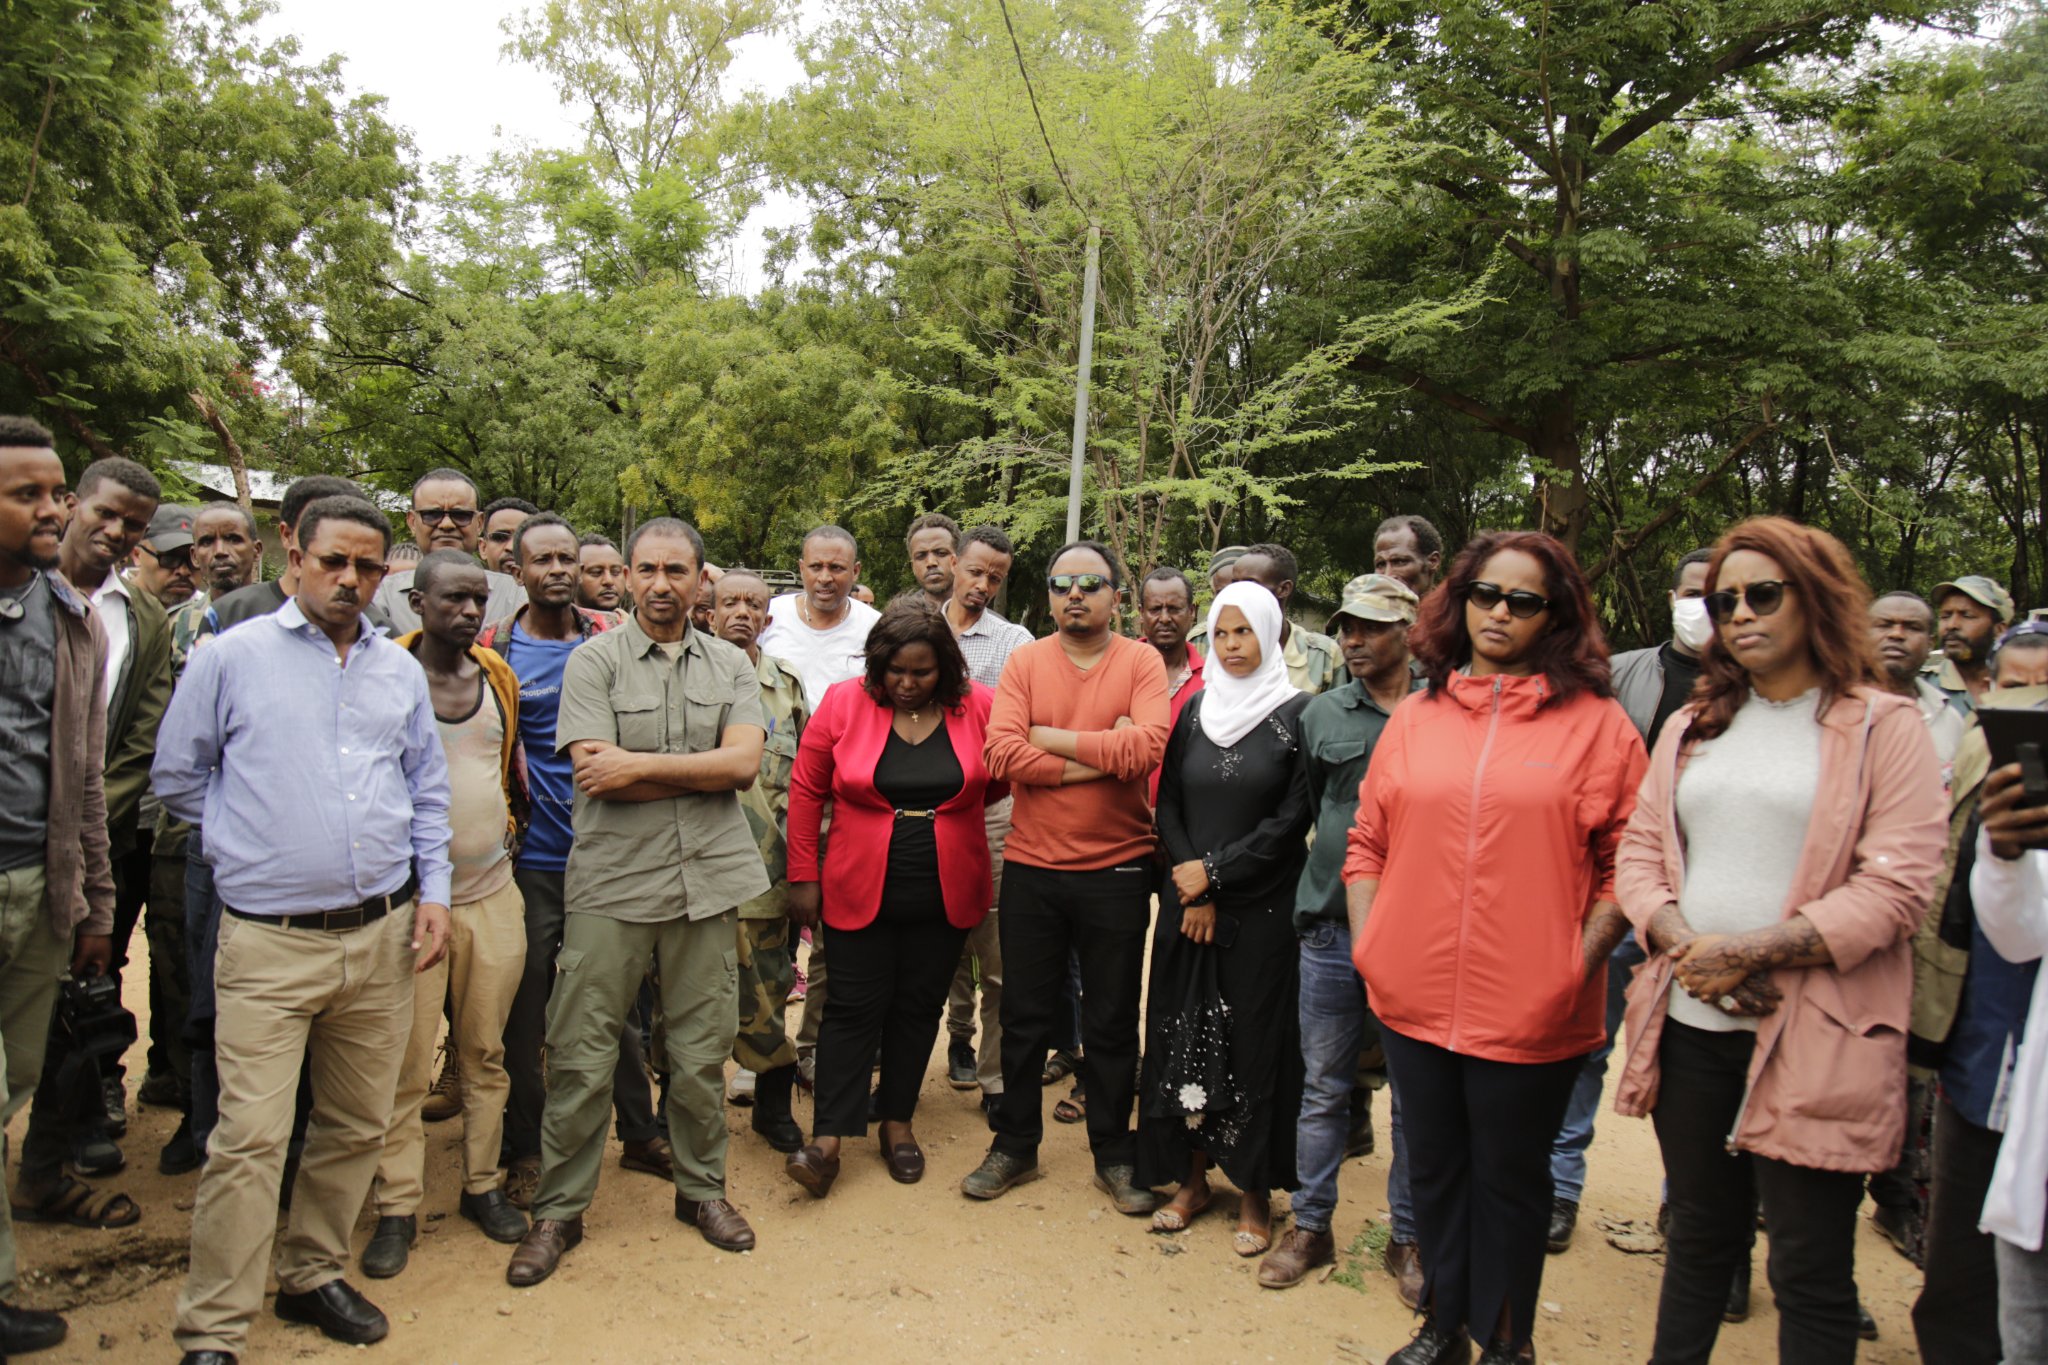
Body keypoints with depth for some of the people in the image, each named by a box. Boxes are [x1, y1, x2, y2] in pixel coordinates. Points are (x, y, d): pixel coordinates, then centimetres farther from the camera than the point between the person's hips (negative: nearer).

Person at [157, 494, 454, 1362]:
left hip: (382, 932, 4)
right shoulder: (232, 657, -1)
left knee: (358, 1126, 12)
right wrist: (257, 836, 6)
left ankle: (313, 1274, 30)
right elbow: (178, 778, 7)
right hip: (270, 940, -4)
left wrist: (432, 889, 8)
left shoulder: (400, 671, 10)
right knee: (249, 1138, -6)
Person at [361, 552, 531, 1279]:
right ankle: (397, 1207, 15)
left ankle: (482, 1185, 25)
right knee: (406, 1063, 2)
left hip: (492, 894, 4)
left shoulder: (499, 677, 6)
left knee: (486, 1050, 12)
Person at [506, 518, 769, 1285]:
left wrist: (642, 765, -12)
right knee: (581, 1057, 4)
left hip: (707, 882, 2)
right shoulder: (595, 660, 0)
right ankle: (559, 1210, 21)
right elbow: (599, 778, -12)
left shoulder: (730, 667, 9)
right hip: (612, 884, -2)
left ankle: (701, 1188, 30)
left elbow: (745, 760, -6)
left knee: (702, 1051, 11)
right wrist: (705, 770, -8)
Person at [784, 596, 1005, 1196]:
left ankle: (897, 1122, 27)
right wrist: (803, 875, 0)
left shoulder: (978, 707, -6)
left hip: (944, 897, 2)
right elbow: (807, 790, -1)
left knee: (919, 1006, 12)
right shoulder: (844, 703, -7)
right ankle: (829, 1138, 8)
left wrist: (947, 808, 4)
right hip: (861, 892, -1)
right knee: (854, 1007, 1)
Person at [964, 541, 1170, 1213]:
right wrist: (1101, 756, -17)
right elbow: (1002, 754, -13)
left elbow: (1147, 746, -21)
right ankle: (1014, 1145, 31)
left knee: (1111, 1023, 12)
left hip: (1116, 870, -1)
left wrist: (1054, 738, -14)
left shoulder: (1141, 661, -4)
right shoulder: (1025, 662, 1)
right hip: (1031, 867, 2)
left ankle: (1114, 1156, 29)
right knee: (1024, 1016, 13)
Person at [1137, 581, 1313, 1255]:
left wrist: (1215, 872, -12)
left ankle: (1255, 1193, 16)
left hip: (1262, 908, -4)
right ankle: (1192, 1177, 22)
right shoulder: (1194, 710, 8)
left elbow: (1293, 818, -9)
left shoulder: (1298, 712, -5)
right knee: (1183, 1038, 8)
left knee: (1256, 1043, 2)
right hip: (1186, 902, 4)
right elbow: (1167, 803, 6)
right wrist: (1191, 888, -5)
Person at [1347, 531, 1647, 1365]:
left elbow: (1627, 863, -3)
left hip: (1530, 1012, -3)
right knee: (1432, 1171, 18)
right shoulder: (1415, 718, 6)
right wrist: (1367, 945, 1)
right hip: (1414, 999, 3)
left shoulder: (1595, 723, -3)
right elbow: (1368, 843, 10)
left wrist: (1581, 963, -11)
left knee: (1510, 1181, 14)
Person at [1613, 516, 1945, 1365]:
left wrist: (1749, 952, -17)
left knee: (1810, 1272, 5)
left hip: (1812, 1040, -4)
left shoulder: (1882, 726, -2)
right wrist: (1687, 946, -9)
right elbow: (1639, 852, 9)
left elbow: (1897, 887, -11)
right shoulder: (1690, 728, 13)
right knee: (1698, 1238, 18)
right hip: (1689, 1024, 5)